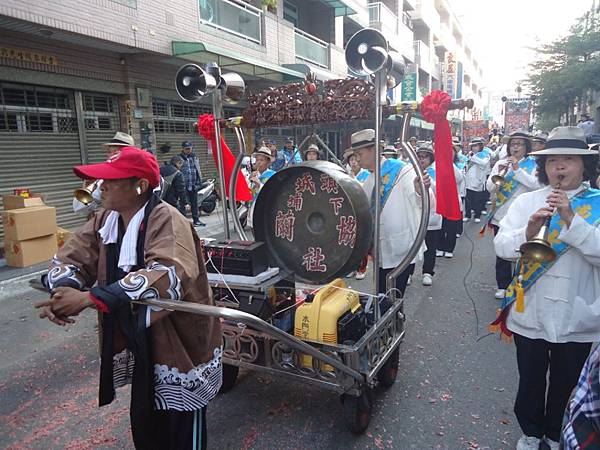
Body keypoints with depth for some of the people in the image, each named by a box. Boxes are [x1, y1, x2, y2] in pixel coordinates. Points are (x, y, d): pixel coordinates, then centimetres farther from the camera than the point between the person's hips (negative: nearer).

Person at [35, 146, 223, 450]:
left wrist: (90, 298, -40)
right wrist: (62, 290, -22)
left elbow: (167, 274, -39)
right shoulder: (105, 220, 2)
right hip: (140, 347, 7)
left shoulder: (166, 221, -23)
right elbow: (69, 258, 1)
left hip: (178, 345, -7)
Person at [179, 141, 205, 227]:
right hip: (184, 185, -4)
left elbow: (198, 170, 15)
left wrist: (199, 182, 8)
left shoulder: (195, 158, 11)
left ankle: (196, 220, 20)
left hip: (194, 185, 5)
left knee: (194, 203, 12)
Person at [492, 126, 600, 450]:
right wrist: (529, 231, -27)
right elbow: (501, 247, -9)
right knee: (530, 380, 18)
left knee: (566, 383, 20)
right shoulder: (526, 201, -1)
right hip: (530, 312, 0)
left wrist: (571, 219, -27)